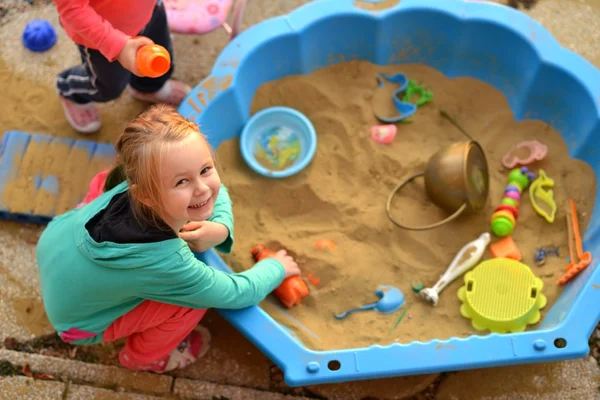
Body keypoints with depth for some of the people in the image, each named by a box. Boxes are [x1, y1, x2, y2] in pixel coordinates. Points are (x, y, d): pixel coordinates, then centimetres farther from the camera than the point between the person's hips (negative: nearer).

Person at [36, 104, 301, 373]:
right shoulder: (163, 261, -38)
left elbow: (218, 193, -4)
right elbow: (238, 293, -22)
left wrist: (221, 228, -25)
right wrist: (276, 267, -5)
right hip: (77, 320, -6)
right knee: (196, 296, -13)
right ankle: (143, 357, 14)